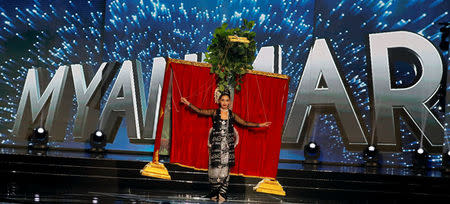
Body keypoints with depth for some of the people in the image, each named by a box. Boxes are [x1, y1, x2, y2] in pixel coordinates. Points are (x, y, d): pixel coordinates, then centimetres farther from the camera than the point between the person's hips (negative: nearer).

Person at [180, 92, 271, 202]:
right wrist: (188, 104, 1)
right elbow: (200, 111, 6)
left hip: (228, 145, 2)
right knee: (215, 166, -8)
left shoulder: (232, 115, 11)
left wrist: (259, 125, 13)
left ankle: (222, 194, 4)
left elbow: (245, 123, 15)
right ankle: (214, 193, 1)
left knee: (225, 167, -1)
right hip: (216, 144, -2)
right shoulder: (214, 112, 6)